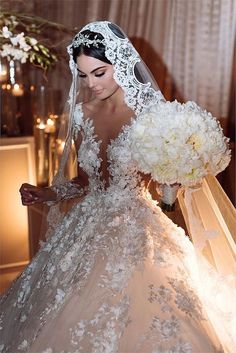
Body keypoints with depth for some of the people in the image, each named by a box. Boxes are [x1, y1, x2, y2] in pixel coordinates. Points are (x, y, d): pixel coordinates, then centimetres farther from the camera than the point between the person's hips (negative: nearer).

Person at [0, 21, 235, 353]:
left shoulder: (150, 113, -12)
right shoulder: (82, 113, 2)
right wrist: (49, 194, 0)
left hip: (137, 229, -4)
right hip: (89, 227, 5)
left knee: (139, 322, 2)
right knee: (74, 325, 10)